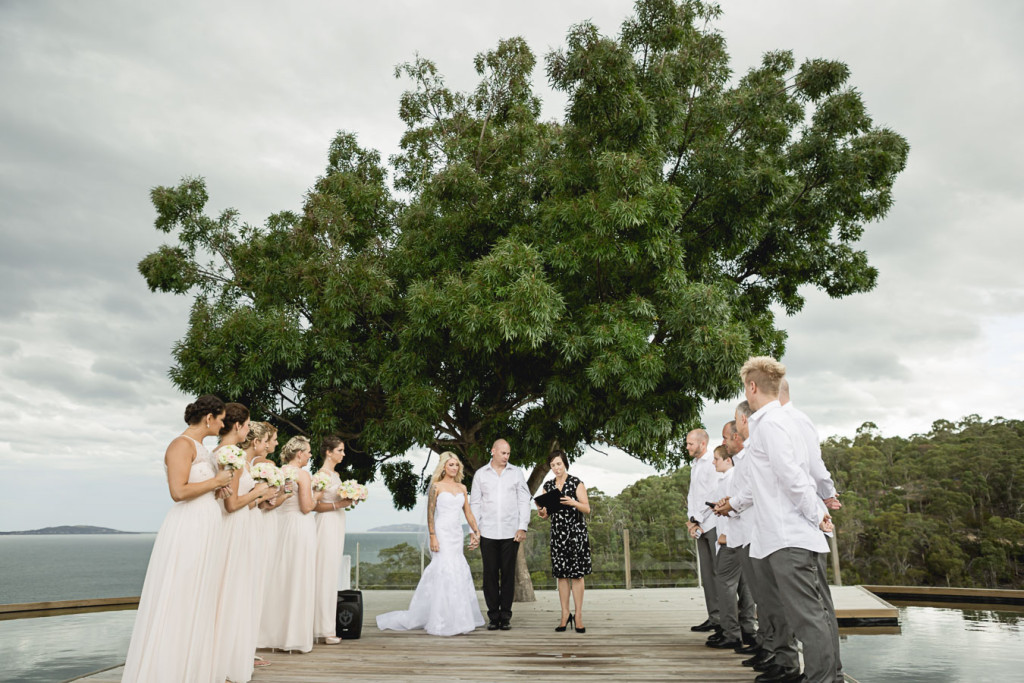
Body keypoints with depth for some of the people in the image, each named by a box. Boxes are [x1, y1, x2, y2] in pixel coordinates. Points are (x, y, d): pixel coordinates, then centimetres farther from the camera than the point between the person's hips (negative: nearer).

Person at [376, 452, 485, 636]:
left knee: (459, 573, 8)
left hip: (457, 535, 6)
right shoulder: (436, 486, -4)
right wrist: (432, 537, -15)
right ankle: (443, 622, 0)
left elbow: (468, 512, 13)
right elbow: (430, 513, -7)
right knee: (445, 573, -8)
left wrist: (476, 532, 6)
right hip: (442, 533, -6)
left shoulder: (462, 488, 12)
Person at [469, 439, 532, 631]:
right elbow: (475, 503, 8)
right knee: (490, 574, 3)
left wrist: (523, 527, -4)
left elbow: (524, 501, 5)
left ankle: (505, 616, 13)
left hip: (511, 533, 0)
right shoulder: (480, 474, 6)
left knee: (508, 574, 3)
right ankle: (493, 616, 13)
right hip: (487, 533, 0)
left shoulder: (516, 473, 6)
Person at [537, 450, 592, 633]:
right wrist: (542, 512, -9)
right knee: (561, 575, 4)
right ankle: (565, 614, 12)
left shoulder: (576, 483, -1)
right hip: (557, 533, 4)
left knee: (577, 574, -4)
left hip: (576, 531, -4)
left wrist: (573, 503, -21)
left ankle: (578, 615, 3)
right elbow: (546, 514, 13)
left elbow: (587, 509, -4)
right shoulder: (548, 486, 11)